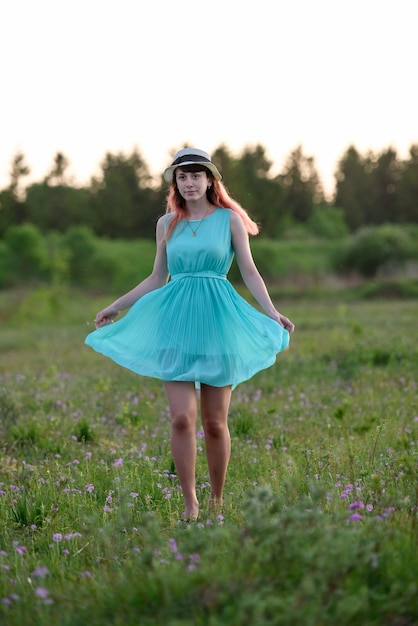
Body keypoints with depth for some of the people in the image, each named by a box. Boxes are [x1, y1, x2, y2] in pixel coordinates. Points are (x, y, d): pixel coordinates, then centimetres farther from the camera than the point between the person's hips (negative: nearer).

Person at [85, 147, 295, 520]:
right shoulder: (167, 224, 10)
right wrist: (116, 306, 18)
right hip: (176, 321, 2)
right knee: (182, 418, -10)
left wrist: (272, 312, -12)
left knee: (215, 422, 3)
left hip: (216, 320, -2)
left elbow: (250, 272, 0)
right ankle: (190, 506, -2)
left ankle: (217, 502, 18)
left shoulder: (230, 219, 2)